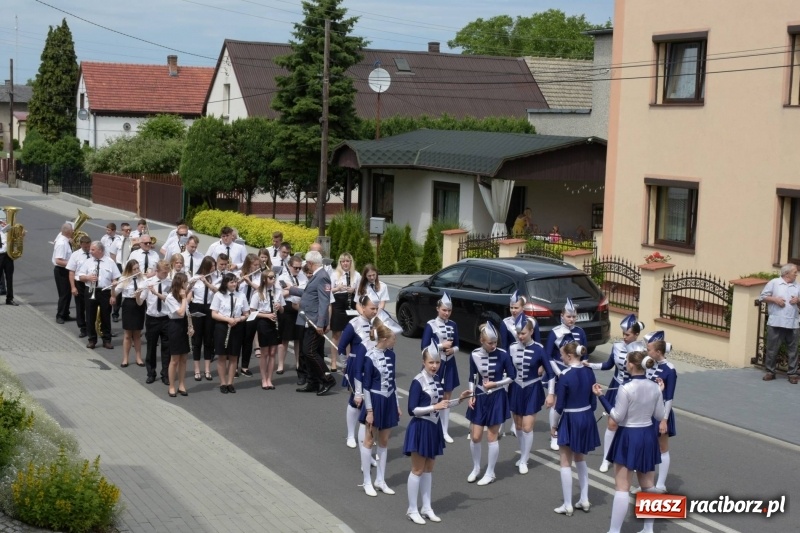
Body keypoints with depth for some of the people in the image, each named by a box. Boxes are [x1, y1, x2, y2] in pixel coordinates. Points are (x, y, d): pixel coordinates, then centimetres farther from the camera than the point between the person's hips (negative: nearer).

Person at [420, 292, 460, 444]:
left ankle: (445, 431, 16)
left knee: (447, 398, 9)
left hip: (449, 365, 5)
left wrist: (453, 349, -10)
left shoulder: (453, 325, 6)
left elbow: (456, 345, 12)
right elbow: (424, 347, -11)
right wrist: (441, 346, -16)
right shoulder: (430, 325, -8)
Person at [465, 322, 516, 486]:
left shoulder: (503, 355, -14)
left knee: (492, 437, 4)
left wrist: (495, 384, -13)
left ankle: (490, 473, 18)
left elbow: (512, 376, -4)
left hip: (496, 398, -2)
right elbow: (472, 377, 4)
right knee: (475, 437, 6)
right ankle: (476, 468, 28)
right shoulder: (475, 355, -7)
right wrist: (471, 395, -6)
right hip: (480, 397, 2)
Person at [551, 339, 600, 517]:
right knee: (581, 459, 21)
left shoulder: (565, 376, -19)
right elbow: (593, 400, 6)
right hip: (586, 418, 6)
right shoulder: (589, 372, -1)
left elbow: (559, 405, -14)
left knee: (566, 463, 5)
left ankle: (567, 505, 8)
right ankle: (584, 500, 24)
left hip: (570, 420, -6)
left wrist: (554, 425, -1)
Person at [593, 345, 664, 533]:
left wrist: (601, 396, -12)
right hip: (648, 436, 6)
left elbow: (617, 417, -16)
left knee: (622, 487, -1)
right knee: (647, 486, 18)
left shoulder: (626, 389, -21)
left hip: (629, 437, -6)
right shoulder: (654, 387, -3)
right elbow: (660, 416, 5)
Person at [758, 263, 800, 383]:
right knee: (772, 348, 2)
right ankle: (770, 372, 11)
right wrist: (774, 299, -10)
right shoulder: (774, 282, 3)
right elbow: (762, 297, 3)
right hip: (775, 322, -3)